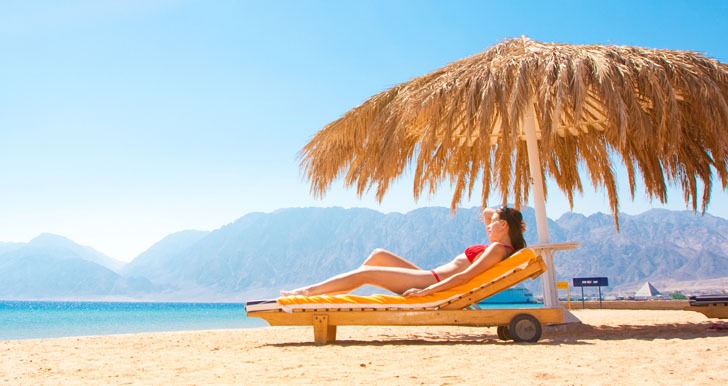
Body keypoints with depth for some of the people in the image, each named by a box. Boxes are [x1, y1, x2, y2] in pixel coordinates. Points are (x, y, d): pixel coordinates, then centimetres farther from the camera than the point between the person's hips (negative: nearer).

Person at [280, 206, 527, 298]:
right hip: (430, 278, 10)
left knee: (365, 274, -8)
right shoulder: (496, 246, 15)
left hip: (432, 281, -10)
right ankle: (324, 292, 16)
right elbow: (486, 213, 32)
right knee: (379, 255, 14)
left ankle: (308, 292, 2)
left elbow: (466, 276, -24)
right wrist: (500, 212, 14)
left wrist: (426, 291, -27)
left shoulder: (499, 249, -13)